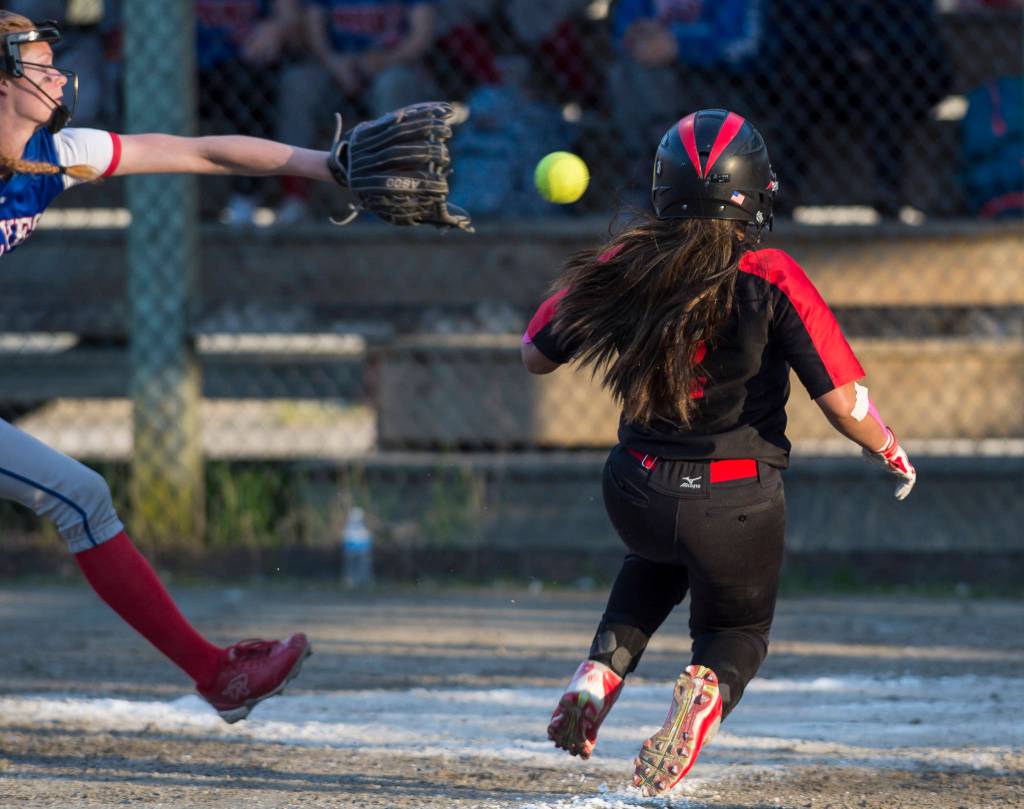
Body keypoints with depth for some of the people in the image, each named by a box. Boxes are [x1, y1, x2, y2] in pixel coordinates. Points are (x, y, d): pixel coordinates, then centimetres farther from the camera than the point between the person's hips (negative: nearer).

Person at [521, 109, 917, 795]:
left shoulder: (623, 269, -7)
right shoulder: (774, 282, -16)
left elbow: (537, 356, 6)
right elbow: (844, 400, -18)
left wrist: (575, 285, 22)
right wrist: (891, 453, 2)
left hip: (637, 495, 3)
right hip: (738, 505, -3)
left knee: (658, 563, 38)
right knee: (737, 629, 22)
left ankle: (601, 673, 12)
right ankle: (707, 691, -15)